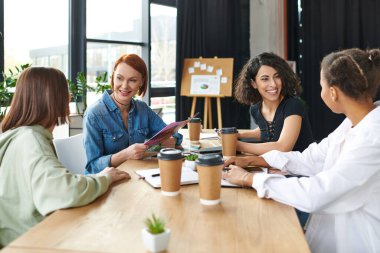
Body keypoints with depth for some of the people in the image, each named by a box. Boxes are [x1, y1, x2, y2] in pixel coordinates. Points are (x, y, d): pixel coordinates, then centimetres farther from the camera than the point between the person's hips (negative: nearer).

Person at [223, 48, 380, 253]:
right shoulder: (355, 121, 0)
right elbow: (311, 159, 5)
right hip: (333, 229, 7)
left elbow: (314, 195, -30)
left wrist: (249, 178, -19)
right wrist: (251, 160, 2)